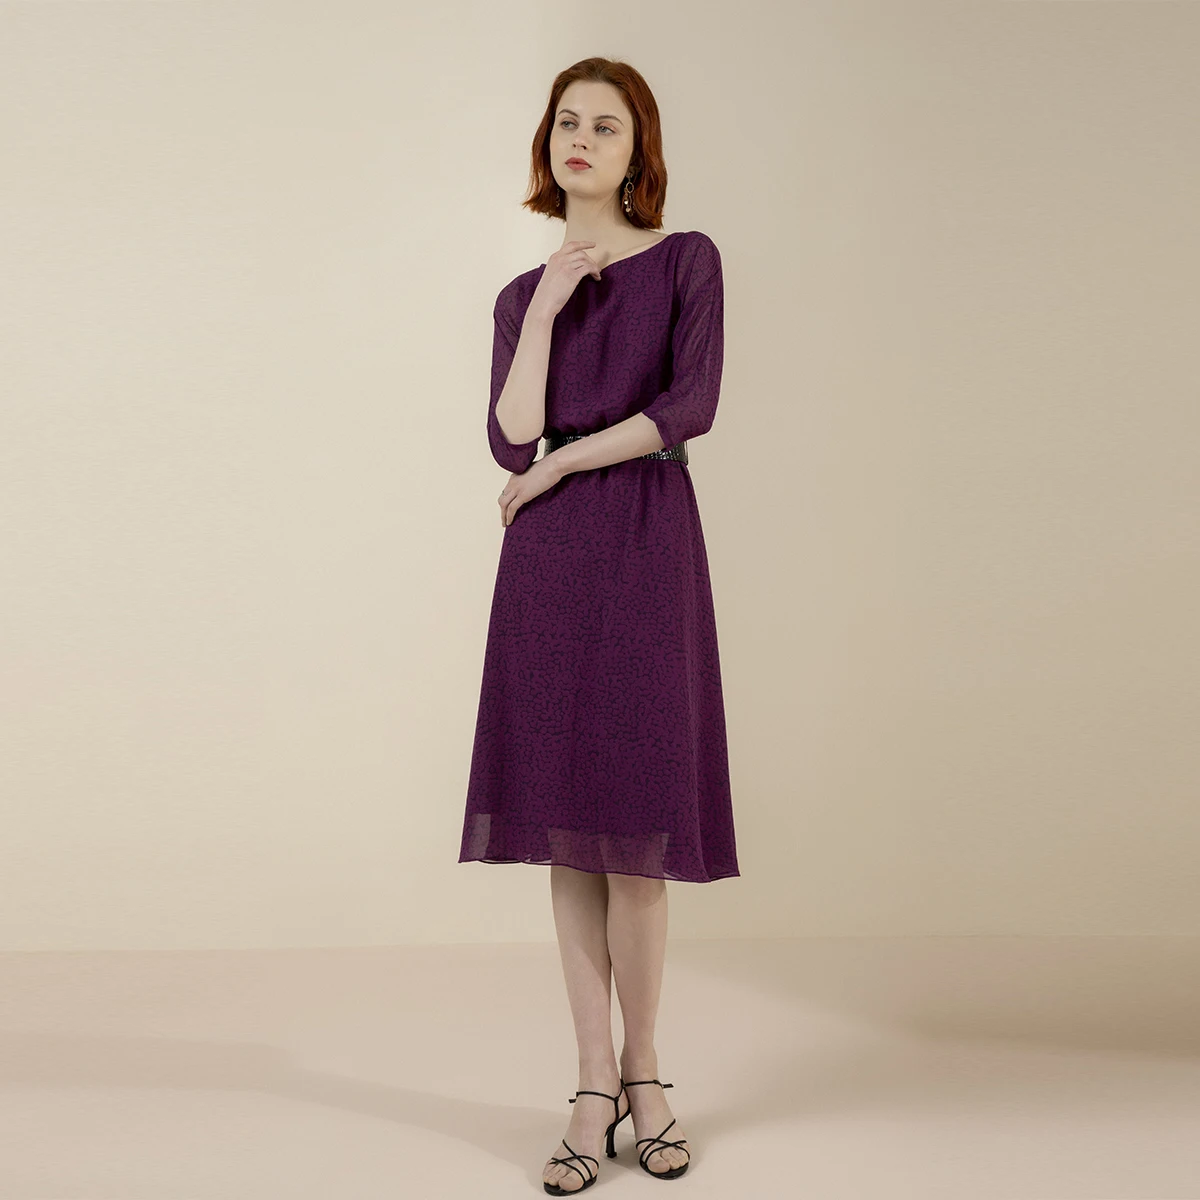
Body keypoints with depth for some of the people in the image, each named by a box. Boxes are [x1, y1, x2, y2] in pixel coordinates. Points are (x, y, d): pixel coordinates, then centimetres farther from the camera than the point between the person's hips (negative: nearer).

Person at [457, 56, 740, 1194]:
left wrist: (557, 466, -5)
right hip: (549, 558, 3)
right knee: (568, 825, 2)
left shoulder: (687, 260, 5)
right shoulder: (522, 295, 14)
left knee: (632, 826, -1)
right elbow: (510, 441, 0)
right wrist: (549, 306, -4)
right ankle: (596, 1087, 11)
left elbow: (691, 404, -10)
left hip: (648, 544, -3)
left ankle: (642, 1071, 16)